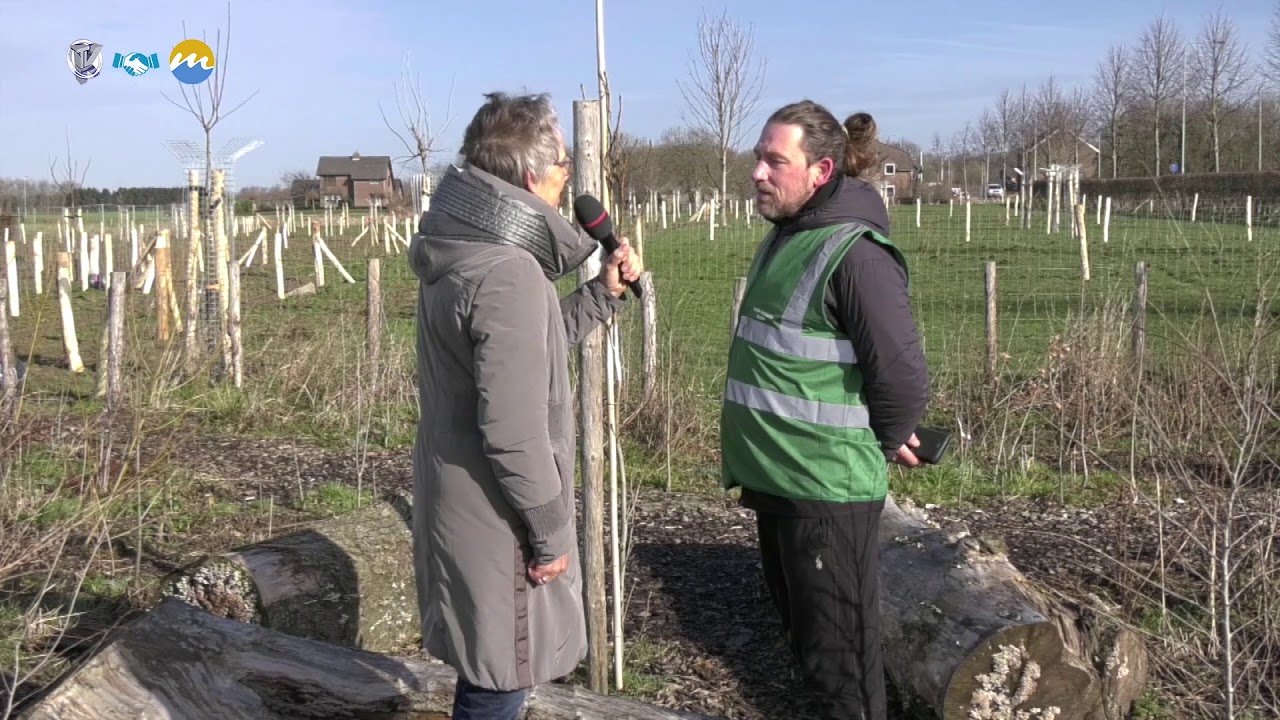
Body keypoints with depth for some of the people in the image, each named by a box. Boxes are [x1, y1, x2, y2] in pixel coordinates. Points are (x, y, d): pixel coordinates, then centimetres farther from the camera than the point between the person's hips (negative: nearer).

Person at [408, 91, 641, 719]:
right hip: (495, 522, -10)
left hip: (459, 502, 10)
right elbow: (513, 431, -27)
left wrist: (603, 292, 12)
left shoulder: (465, 249, 6)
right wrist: (552, 532, -16)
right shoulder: (506, 272, -26)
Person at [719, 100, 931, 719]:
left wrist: (880, 446, -5)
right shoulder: (783, 238, 9)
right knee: (800, 629, 22)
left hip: (826, 488, -9)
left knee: (837, 650, 4)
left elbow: (904, 377, -21)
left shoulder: (854, 253, -20)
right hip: (775, 479, 9)